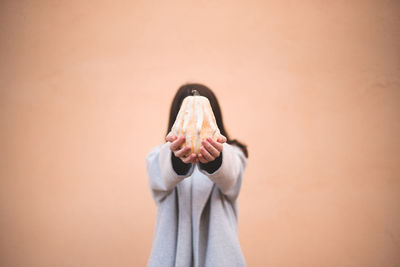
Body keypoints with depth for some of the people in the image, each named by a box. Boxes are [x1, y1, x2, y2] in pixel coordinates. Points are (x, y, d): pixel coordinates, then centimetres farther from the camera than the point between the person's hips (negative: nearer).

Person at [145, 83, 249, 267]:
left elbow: (228, 176, -22)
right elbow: (165, 177, -21)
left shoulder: (232, 154, 2)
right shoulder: (158, 157, 3)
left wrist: (214, 159, -44)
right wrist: (178, 159, -43)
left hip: (218, 251, 0)